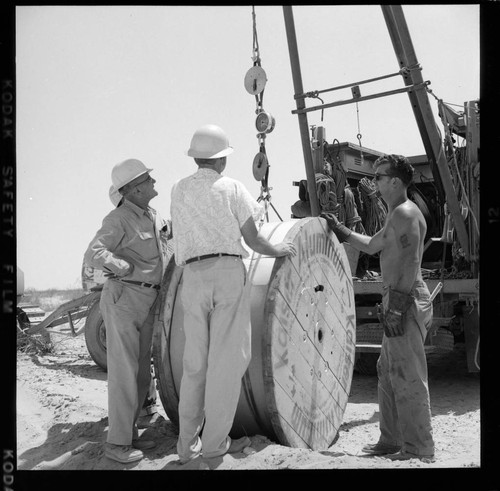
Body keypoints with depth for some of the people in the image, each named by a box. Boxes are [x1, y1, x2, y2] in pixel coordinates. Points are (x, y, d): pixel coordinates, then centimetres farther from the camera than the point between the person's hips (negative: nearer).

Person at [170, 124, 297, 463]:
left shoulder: (179, 190, 14)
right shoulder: (231, 188, 4)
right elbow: (253, 240, 2)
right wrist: (279, 250, 22)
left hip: (192, 274, 4)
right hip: (228, 272, -4)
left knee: (195, 362, 10)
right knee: (226, 359, 2)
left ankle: (188, 444, 15)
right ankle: (215, 443, 7)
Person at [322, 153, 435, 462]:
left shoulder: (405, 213, -13)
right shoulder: (396, 216, 20)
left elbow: (411, 263, -22)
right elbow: (371, 246, 33)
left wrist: (397, 305, -25)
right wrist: (340, 231, 33)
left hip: (405, 300, -11)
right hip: (398, 300, 11)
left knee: (408, 377, -5)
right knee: (388, 373, 16)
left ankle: (419, 449, 3)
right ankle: (392, 441, 25)